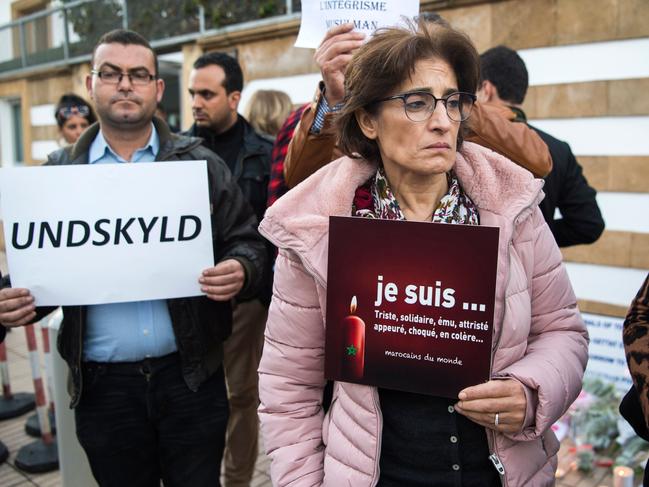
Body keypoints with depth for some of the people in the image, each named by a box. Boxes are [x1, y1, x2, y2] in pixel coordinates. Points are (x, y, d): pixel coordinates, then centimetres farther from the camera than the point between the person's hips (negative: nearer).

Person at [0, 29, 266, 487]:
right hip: (102, 384, 2)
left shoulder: (201, 163, 1)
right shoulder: (59, 171, 5)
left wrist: (240, 271, -21)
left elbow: (247, 241, 1)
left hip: (191, 376, -1)